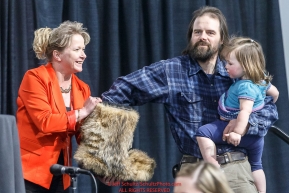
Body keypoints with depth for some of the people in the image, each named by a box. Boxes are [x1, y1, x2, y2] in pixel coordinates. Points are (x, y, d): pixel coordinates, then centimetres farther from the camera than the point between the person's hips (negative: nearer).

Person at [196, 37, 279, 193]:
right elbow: (275, 93, 21)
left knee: (203, 133, -18)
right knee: (256, 166, 26)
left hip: (240, 128, -10)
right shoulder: (261, 80, 5)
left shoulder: (245, 86, -24)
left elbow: (245, 111, -34)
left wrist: (237, 133, -40)